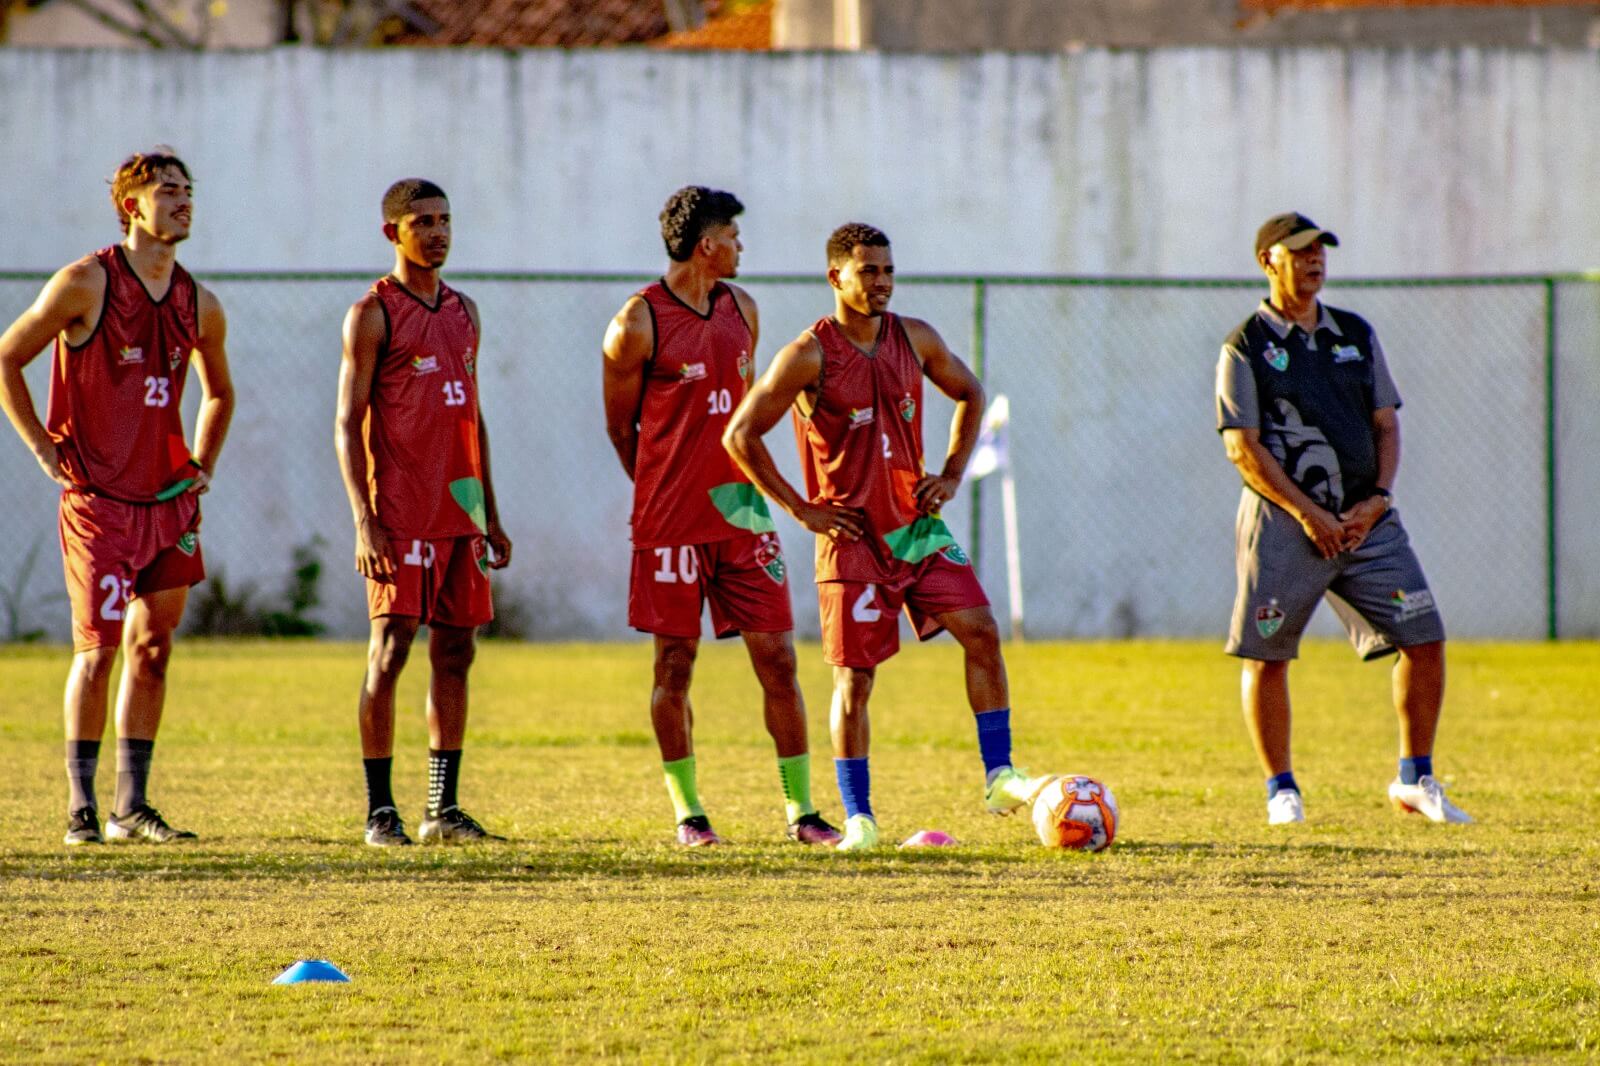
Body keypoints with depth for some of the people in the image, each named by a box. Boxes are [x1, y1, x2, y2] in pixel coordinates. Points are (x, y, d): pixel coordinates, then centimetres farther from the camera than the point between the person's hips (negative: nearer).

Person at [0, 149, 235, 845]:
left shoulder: (199, 306, 8)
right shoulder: (86, 284, -8)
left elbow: (219, 392, 27)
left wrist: (202, 467, 14)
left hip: (168, 497, 6)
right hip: (98, 497, -6)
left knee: (153, 645, 6)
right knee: (98, 649, -5)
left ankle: (132, 807, 13)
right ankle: (81, 809, 3)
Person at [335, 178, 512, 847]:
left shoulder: (463, 313, 16)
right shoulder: (372, 315, -4)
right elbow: (347, 423, -7)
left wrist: (491, 516, 17)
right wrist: (365, 522, -16)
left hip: (460, 512, 7)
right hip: (401, 515, -6)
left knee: (455, 653, 6)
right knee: (390, 649, -7)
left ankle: (444, 810, 10)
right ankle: (380, 811, -4)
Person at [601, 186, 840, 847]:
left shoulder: (741, 310, 10)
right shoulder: (639, 324, -9)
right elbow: (620, 428, 0)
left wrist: (748, 486, 13)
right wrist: (669, 496, 4)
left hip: (742, 516, 5)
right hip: (672, 522, -5)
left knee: (777, 659, 1)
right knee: (674, 665, 2)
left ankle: (801, 811, 6)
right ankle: (686, 812, 11)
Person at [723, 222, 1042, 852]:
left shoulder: (915, 340, 4)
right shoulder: (808, 357, -11)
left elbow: (969, 394, 21)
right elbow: (741, 435, -8)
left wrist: (952, 475, 8)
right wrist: (802, 510, -9)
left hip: (917, 524, 5)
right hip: (852, 535, -4)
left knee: (980, 631, -10)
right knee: (856, 676, -3)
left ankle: (999, 778, -4)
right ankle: (857, 817, 6)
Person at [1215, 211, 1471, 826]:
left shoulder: (1356, 335, 14)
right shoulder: (1246, 347, -2)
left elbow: (1386, 424, 14)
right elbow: (1243, 447, -8)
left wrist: (1377, 498, -4)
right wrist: (1309, 513, -15)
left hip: (1365, 518, 4)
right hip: (1283, 521, -4)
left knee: (1424, 639, -4)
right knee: (1266, 656, -3)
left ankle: (1415, 779, 10)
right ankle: (1281, 791, 12)